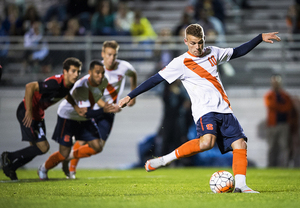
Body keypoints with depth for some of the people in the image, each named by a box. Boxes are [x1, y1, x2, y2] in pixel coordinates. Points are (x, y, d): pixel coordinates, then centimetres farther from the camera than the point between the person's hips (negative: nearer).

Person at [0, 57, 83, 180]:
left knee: (36, 149, 15)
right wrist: (29, 111, -31)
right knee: (43, 147, -10)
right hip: (27, 113, -10)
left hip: (38, 114, 10)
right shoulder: (55, 83, -30)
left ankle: (10, 167, 30)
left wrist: (76, 107, 10)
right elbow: (30, 87, -33)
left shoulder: (69, 84, -1)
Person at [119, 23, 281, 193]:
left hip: (224, 109, 6)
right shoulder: (181, 63, -1)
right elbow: (156, 79, -2)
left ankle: (240, 185, -5)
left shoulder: (213, 53, 15)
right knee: (207, 142, -32)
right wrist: (130, 96, -6)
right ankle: (166, 160, -22)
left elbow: (238, 52, 29)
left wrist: (261, 37, 26)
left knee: (240, 144, -8)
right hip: (204, 109, -6)